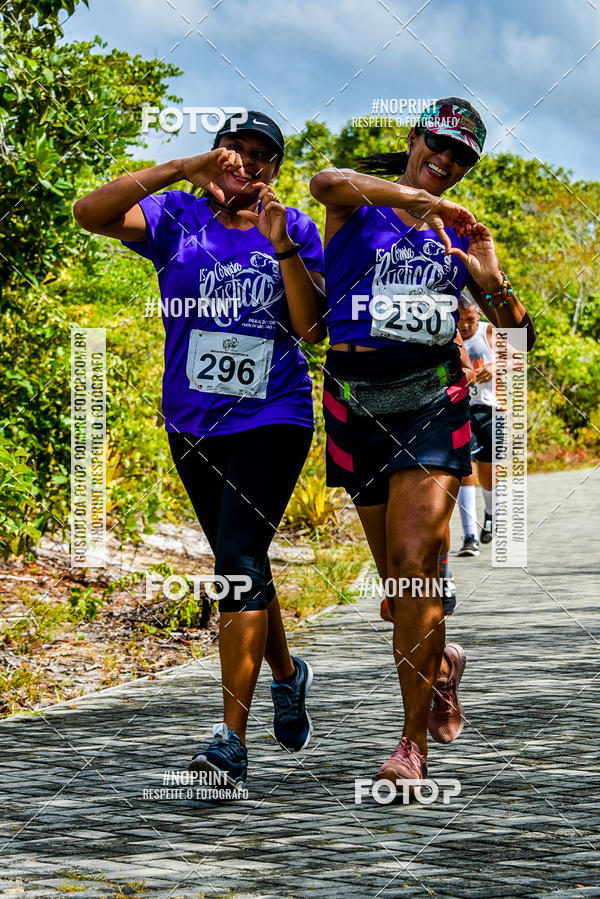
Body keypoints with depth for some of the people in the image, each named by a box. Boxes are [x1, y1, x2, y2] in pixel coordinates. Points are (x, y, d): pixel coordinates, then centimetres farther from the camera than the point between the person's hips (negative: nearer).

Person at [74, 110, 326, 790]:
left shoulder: (294, 229, 1)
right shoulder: (178, 219, 0)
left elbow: (312, 328, -7)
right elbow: (90, 213, -17)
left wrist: (282, 246, -17)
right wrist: (182, 170, -23)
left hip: (272, 419, -3)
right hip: (193, 423, 3)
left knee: (240, 559, -17)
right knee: (242, 564, 17)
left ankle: (231, 739, -21)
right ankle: (287, 674, 44)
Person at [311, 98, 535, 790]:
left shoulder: (460, 232, 12)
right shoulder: (357, 206, 3)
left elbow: (514, 323, 14)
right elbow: (325, 183, -23)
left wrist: (491, 279, -7)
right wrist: (415, 197, -35)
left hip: (432, 401, 0)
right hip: (357, 405, 0)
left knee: (414, 560, -15)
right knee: (396, 576, 8)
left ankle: (414, 741, -14)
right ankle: (441, 662, 41)